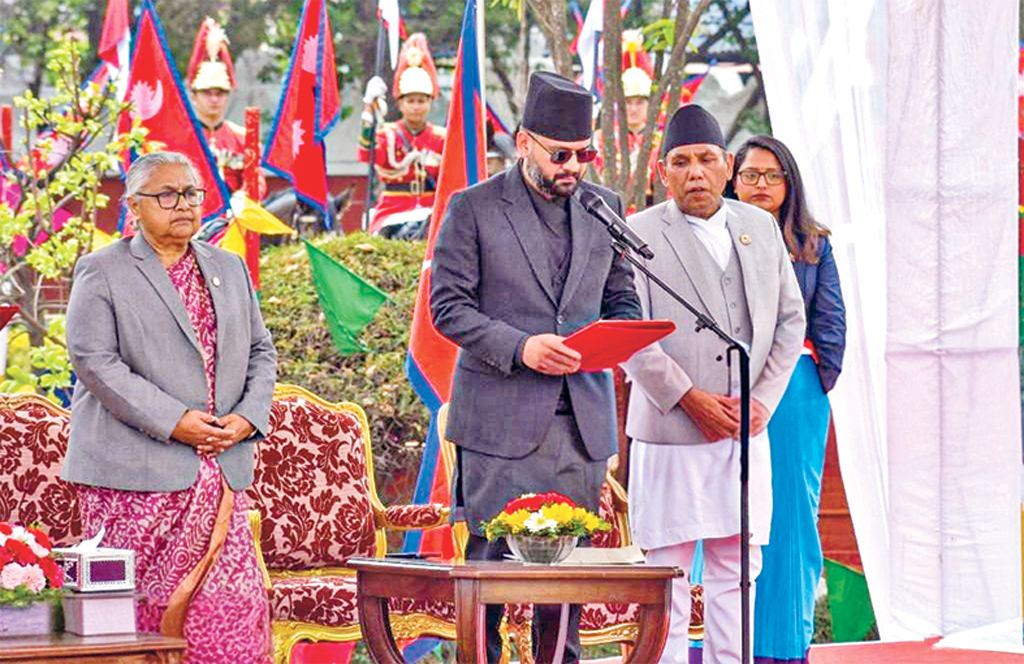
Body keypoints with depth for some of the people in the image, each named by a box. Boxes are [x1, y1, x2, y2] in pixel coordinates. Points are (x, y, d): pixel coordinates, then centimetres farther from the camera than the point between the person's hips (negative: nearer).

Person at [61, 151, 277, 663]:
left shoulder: (229, 269, 17)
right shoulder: (101, 272, 0)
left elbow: (260, 352, 18)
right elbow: (94, 361, -10)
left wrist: (249, 416, -2)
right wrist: (173, 422, -16)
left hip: (219, 470, 5)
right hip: (134, 475, -4)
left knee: (233, 604, -2)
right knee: (136, 606, -4)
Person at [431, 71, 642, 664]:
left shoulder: (605, 207, 13)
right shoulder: (473, 208, 0)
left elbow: (623, 298, 19)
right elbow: (449, 306, -4)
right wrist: (519, 347, -17)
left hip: (582, 420, 4)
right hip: (500, 420, -4)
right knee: (489, 561, -4)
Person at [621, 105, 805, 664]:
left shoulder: (761, 228, 12)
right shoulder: (639, 235, -3)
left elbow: (789, 318, 12)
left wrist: (763, 399, 0)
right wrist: (689, 399, -14)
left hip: (746, 430, 4)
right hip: (670, 430, -4)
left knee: (737, 568, 6)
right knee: (668, 569, -1)